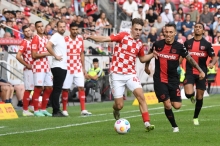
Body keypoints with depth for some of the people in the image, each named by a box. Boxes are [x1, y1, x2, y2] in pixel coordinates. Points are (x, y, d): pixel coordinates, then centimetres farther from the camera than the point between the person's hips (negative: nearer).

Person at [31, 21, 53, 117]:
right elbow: (34, 55, -14)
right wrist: (47, 53, -15)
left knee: (49, 88, 7)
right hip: (38, 67, -8)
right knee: (38, 88, -7)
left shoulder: (45, 39, 17)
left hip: (46, 66, 8)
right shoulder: (35, 39, -8)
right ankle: (36, 110, -2)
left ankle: (43, 109, 15)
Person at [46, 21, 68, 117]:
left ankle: (56, 111, 13)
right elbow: (48, 46, -26)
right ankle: (56, 111, -8)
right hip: (57, 67, -9)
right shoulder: (56, 36, -10)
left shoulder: (62, 37, 19)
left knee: (57, 89, 10)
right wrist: (55, 56, -19)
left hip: (63, 67, 9)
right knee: (57, 89, -8)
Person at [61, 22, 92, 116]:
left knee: (81, 88, -3)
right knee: (65, 89, 2)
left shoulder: (80, 39, 7)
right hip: (67, 69, -4)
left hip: (78, 69, 4)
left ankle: (83, 110, -3)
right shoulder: (65, 40, -7)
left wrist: (83, 67, 11)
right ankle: (64, 110, 11)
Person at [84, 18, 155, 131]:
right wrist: (90, 37, -29)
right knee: (119, 105, -2)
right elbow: (105, 39, -14)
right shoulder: (123, 36, -6)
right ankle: (116, 110, 36)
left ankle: (147, 123, -15)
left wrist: (153, 54, 7)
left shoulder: (139, 44, 8)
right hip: (117, 74, -4)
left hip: (130, 74, 4)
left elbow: (142, 59, 24)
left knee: (141, 96, -17)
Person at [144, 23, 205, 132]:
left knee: (177, 106, -4)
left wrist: (200, 71, -6)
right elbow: (149, 55, 15)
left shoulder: (179, 47, -5)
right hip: (160, 80, -1)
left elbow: (190, 59, 1)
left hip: (173, 80, 1)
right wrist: (146, 66, 20)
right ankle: (174, 126, 11)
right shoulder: (157, 44, -5)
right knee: (167, 105, -10)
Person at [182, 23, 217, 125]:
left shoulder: (206, 44, 0)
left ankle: (195, 117, 24)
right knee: (189, 93, -21)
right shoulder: (188, 43, 5)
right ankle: (192, 97, 18)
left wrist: (212, 63, -23)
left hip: (201, 73, 0)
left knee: (199, 97, 5)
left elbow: (214, 57, -1)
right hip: (190, 72, 0)